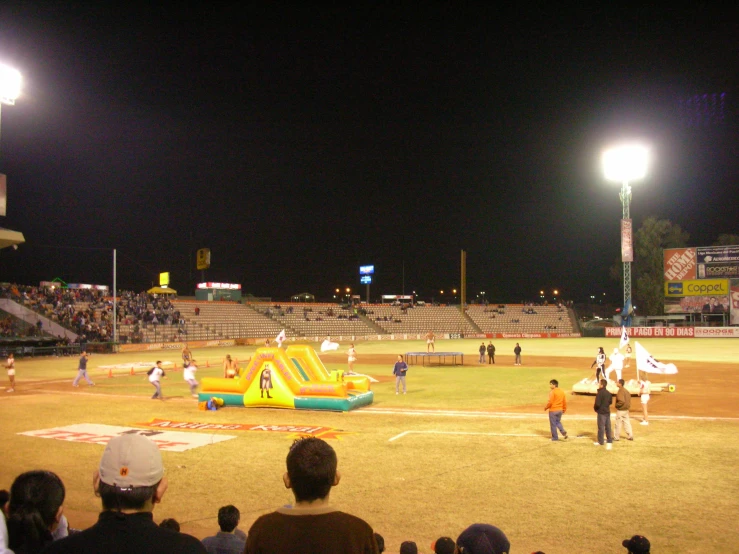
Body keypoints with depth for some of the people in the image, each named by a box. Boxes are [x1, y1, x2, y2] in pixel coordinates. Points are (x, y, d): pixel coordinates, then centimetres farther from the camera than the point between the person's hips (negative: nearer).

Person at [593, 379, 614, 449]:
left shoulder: (600, 393, -19)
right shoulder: (608, 393, 6)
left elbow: (597, 403, -20)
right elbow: (610, 401, 16)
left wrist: (595, 408, -2)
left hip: (601, 412, -7)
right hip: (607, 412, 7)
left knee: (601, 427, 3)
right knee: (608, 427, 10)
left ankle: (600, 442, 12)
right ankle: (610, 441, 9)